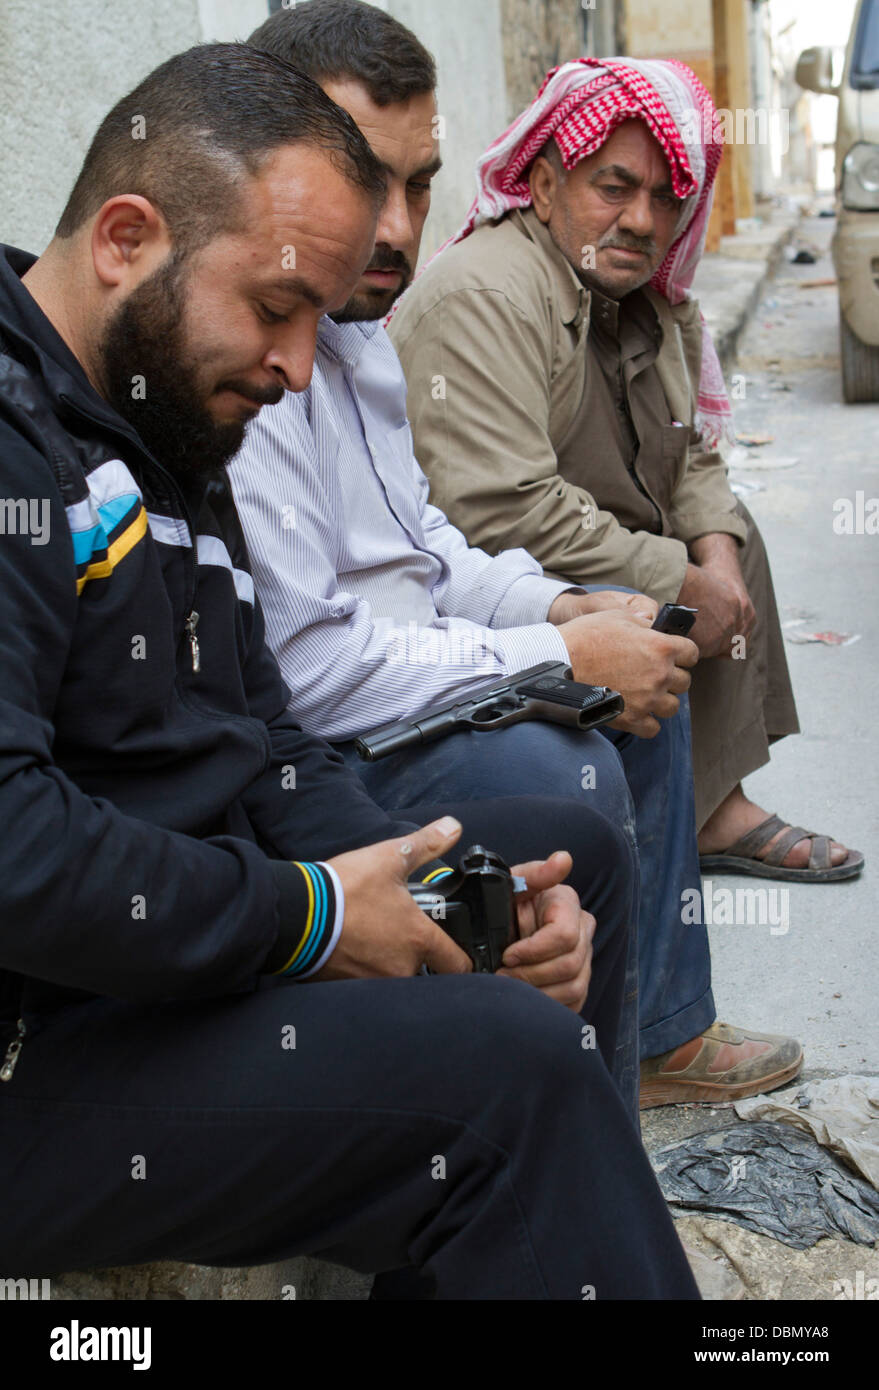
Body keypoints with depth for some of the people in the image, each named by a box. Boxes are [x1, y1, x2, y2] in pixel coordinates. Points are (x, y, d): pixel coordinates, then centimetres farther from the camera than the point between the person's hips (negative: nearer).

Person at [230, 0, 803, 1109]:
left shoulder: (350, 315, 9)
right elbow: (298, 662, -29)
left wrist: (557, 606, 2)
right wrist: (561, 660, -21)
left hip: (408, 662, 11)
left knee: (645, 682, 14)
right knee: (565, 775, -28)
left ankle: (662, 1034, 22)